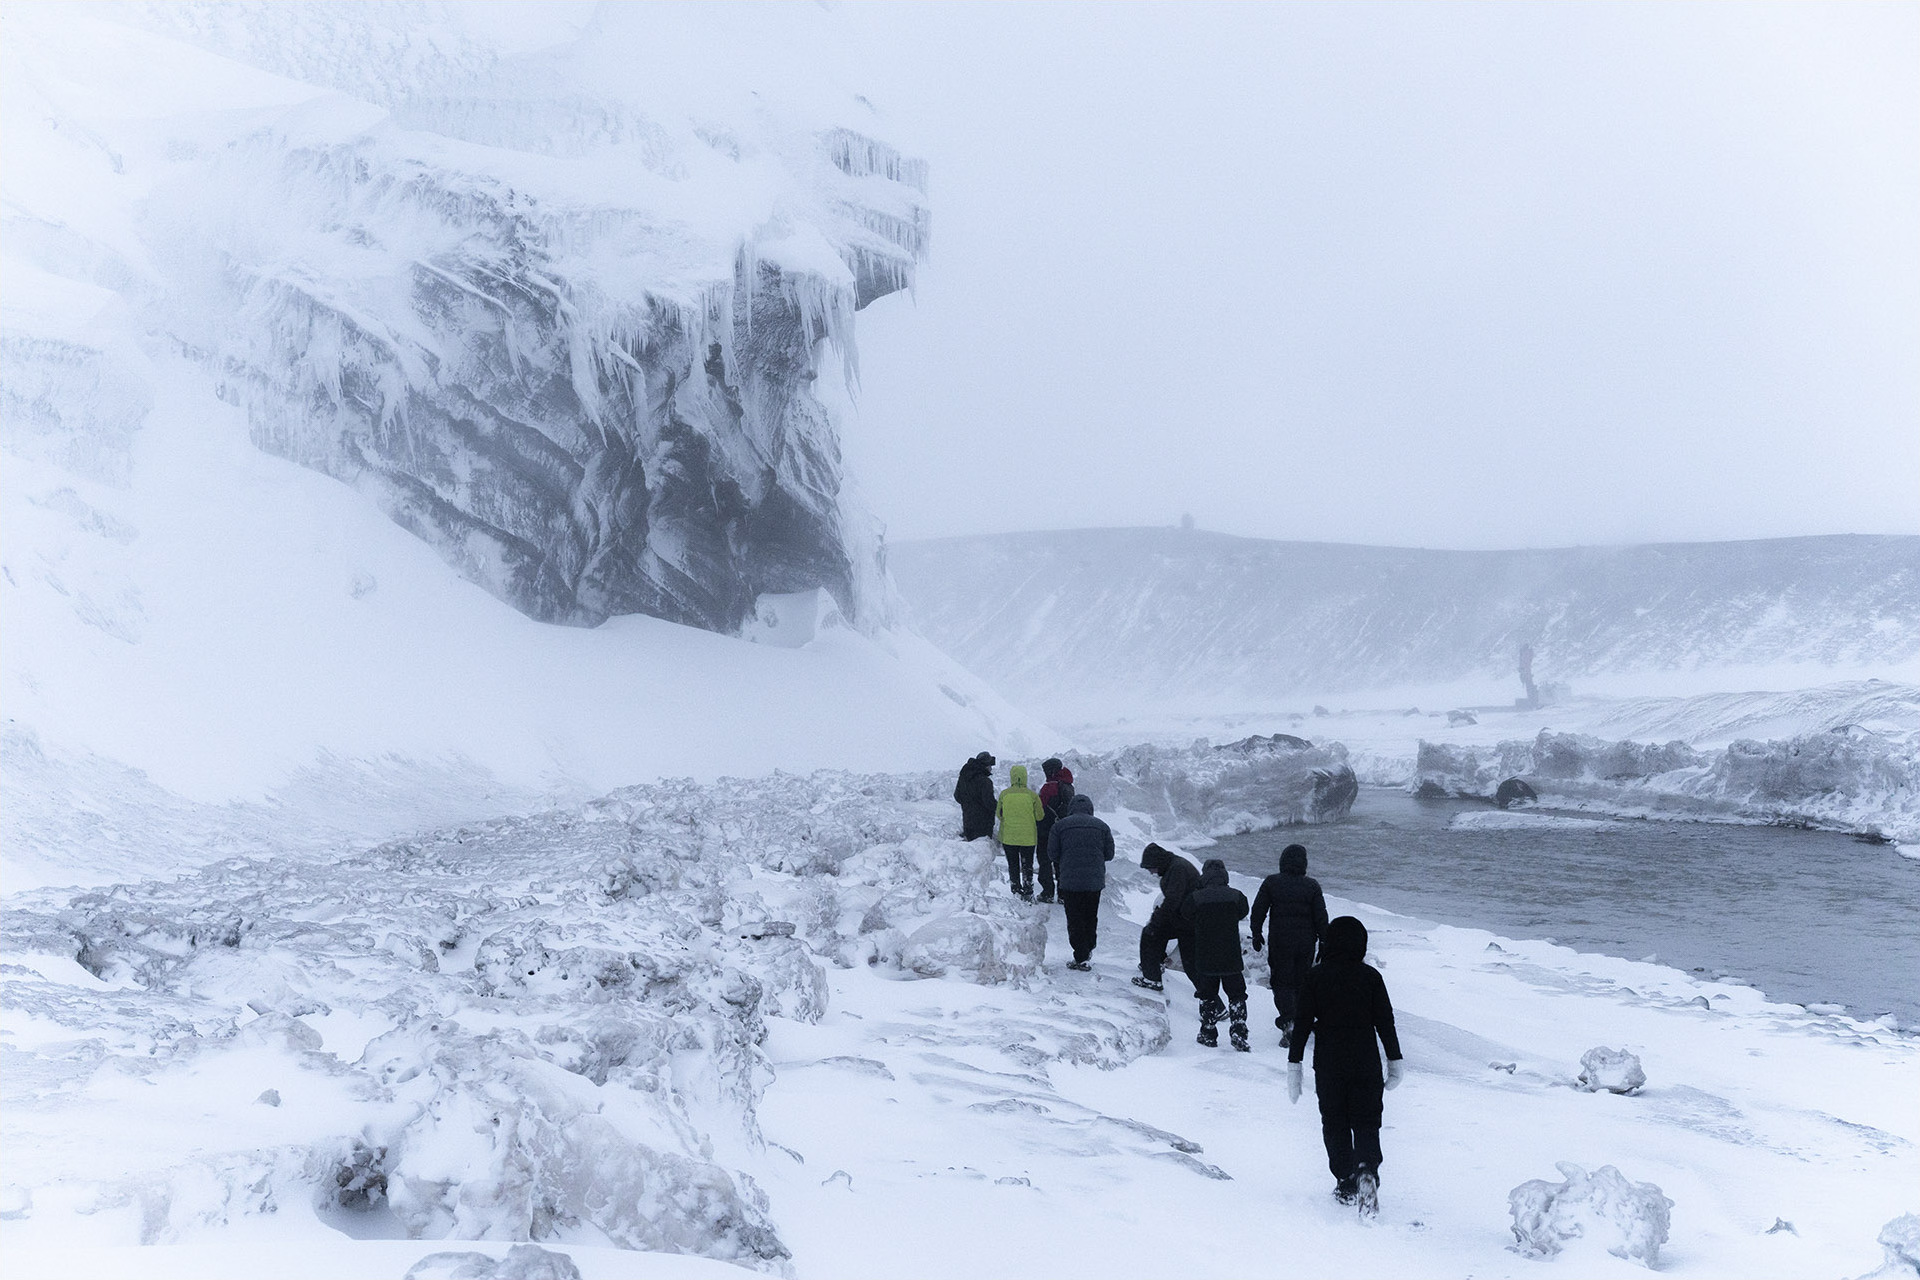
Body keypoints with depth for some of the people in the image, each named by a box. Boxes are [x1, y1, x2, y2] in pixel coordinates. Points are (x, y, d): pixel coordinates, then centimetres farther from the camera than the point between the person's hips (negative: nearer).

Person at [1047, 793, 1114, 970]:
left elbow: (1052, 853, -1)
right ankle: (1088, 950, 27)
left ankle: (1080, 958, 0)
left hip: (1070, 881, -2)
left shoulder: (1060, 826, -2)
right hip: (1095, 881, 2)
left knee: (1074, 919, 3)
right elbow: (1109, 854, 7)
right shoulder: (1101, 826, 4)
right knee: (1091, 917, 19)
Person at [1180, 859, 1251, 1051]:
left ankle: (1209, 1034, 17)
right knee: (1237, 994, 11)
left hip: (1205, 959, 0)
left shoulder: (1195, 898, -10)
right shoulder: (1237, 897, -7)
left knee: (1207, 995, 14)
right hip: (1232, 959, 0)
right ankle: (1238, 1032, -1)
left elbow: (1186, 920, 4)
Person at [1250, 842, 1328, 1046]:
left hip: (1279, 942, -2)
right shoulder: (1312, 886, -2)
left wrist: (1256, 934, 10)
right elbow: (1321, 917, -1)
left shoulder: (1271, 883, -5)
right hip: (1306, 943, 2)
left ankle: (1287, 1021, -18)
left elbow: (1258, 910, -2)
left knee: (1282, 983, 2)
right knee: (1301, 983, 14)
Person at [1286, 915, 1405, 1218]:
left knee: (1335, 1124, 14)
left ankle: (1345, 1185, 16)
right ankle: (1366, 1170, -20)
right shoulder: (1371, 977, -3)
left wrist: (1294, 1064, 1)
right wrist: (1394, 1060, 10)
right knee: (1366, 1122, 7)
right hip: (1366, 1063, 0)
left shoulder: (1315, 977, -4)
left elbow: (1302, 1022, -4)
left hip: (1328, 1065, 0)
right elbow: (1385, 1021, 0)